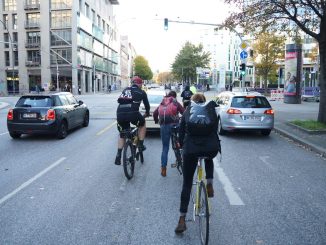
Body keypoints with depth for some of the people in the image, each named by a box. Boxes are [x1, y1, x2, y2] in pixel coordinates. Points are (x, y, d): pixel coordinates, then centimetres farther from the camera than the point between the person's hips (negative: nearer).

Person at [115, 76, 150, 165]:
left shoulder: (125, 90, 28)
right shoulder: (141, 92, 18)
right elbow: (147, 104, 27)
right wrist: (147, 113, 46)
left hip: (120, 113, 4)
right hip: (132, 113, -4)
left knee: (122, 135, 23)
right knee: (142, 124, 29)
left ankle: (118, 156, 17)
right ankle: (141, 145, 26)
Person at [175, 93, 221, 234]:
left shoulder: (187, 111, 17)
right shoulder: (211, 109, 17)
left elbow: (181, 131, 17)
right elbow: (215, 128, 17)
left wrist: (182, 146, 30)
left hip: (191, 149, 0)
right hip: (211, 148, 1)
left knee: (187, 183, 11)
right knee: (209, 159, 39)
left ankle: (182, 220, 12)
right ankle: (209, 185, 21)